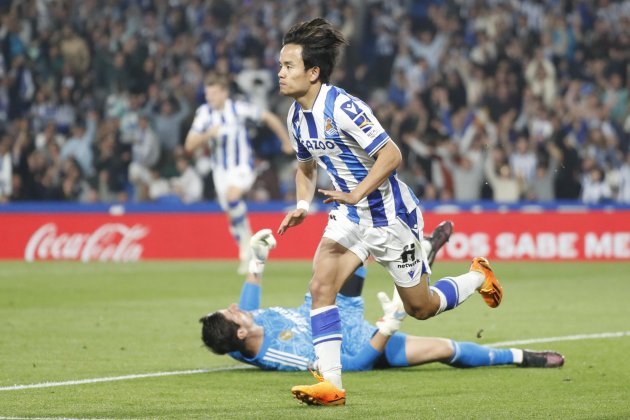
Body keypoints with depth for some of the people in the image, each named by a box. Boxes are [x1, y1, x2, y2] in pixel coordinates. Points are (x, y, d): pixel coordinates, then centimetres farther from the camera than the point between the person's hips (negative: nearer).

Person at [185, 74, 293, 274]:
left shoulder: (238, 108, -14)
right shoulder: (204, 113, -8)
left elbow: (269, 117, -1)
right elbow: (189, 145, -11)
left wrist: (286, 142, 6)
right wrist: (208, 135, -29)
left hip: (242, 166, -4)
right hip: (220, 169, 4)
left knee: (232, 195, -32)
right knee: (231, 214, 5)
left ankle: (246, 236, -13)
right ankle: (247, 257, 20)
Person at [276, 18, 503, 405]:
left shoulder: (342, 108, -26)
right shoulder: (297, 118, 0)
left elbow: (391, 155, -25)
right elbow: (307, 165, 18)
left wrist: (357, 194, -33)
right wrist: (303, 205, 2)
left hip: (391, 215, -7)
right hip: (350, 215, 7)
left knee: (420, 307, 8)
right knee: (321, 284, -16)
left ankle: (478, 277, 38)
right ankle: (330, 383, -16)